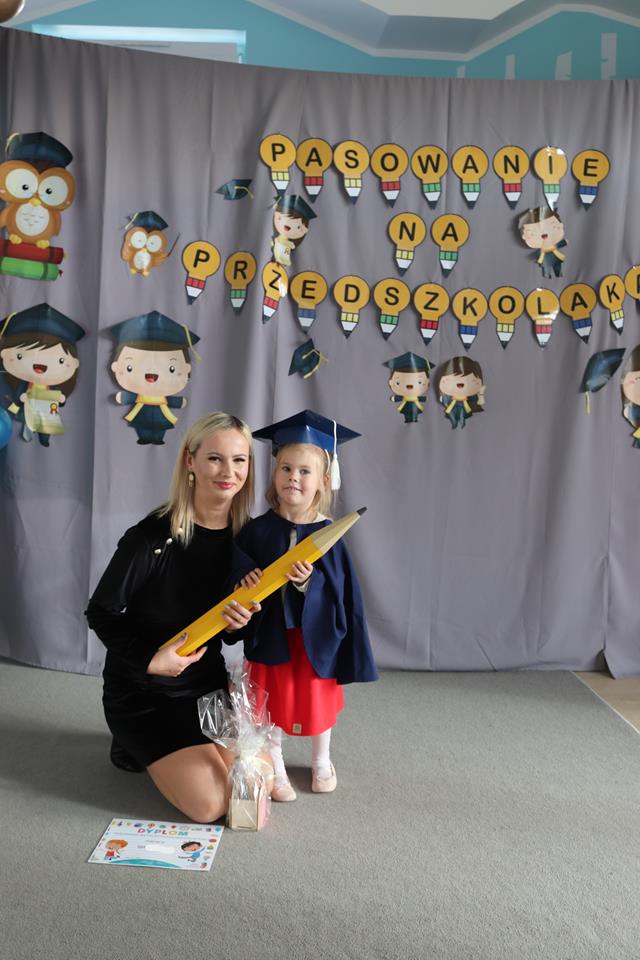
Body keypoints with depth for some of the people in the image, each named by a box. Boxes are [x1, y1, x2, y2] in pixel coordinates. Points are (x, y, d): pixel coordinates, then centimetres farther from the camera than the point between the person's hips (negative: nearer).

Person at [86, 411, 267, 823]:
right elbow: (101, 612, -12)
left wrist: (240, 621, -17)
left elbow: (230, 632, 6)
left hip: (208, 681, 6)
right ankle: (136, 746, 16)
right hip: (143, 692, -6)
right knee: (210, 805, -13)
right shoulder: (154, 537, -22)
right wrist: (149, 659, -23)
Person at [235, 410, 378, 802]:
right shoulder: (256, 530, -8)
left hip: (316, 638, 1)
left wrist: (309, 582, -29)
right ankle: (275, 768, 33)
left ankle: (321, 762, 44)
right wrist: (246, 582, -25)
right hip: (272, 637, 0)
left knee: (319, 701, 18)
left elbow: (342, 591, -12)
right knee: (272, 705, 9)